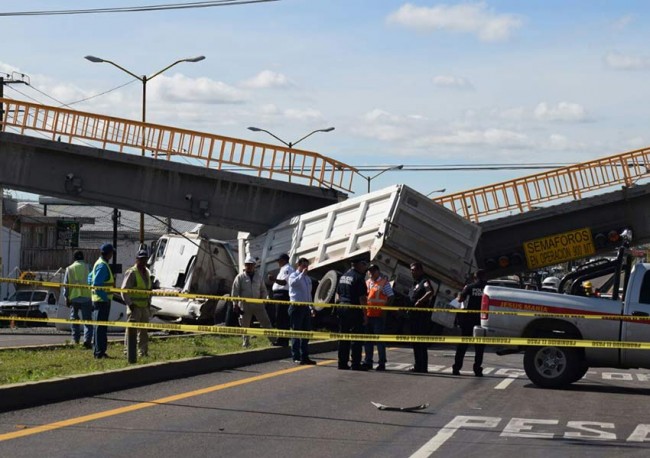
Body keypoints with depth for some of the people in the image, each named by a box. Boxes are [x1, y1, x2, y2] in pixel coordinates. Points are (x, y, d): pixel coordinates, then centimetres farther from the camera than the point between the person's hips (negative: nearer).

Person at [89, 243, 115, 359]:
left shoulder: (99, 263, 14)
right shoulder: (103, 266, -17)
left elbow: (90, 277, 24)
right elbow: (97, 283, -24)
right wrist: (105, 297, -20)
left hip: (97, 299, 10)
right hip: (102, 300, -10)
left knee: (100, 326, 15)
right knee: (101, 327, -7)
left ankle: (98, 351, 22)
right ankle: (99, 352, -6)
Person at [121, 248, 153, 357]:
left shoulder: (147, 273, 16)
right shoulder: (131, 273, -10)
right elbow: (124, 290, -14)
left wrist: (149, 302, 17)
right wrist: (130, 303, -18)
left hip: (144, 306, 8)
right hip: (134, 307, -8)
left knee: (144, 331, 12)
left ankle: (143, 352, 19)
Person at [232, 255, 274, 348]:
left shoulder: (259, 277, 10)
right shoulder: (240, 277, 0)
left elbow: (263, 291, 17)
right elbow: (235, 292, -2)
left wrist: (263, 301, 5)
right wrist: (236, 305, -7)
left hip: (258, 305, 2)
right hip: (245, 305, -2)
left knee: (266, 322, -1)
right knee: (245, 325, 5)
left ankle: (274, 340, 1)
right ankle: (246, 343, 15)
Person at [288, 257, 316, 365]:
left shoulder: (308, 278, 18)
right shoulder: (294, 275, -3)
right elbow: (293, 282, -29)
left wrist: (311, 308, 18)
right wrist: (302, 273, -26)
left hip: (306, 308, 7)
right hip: (297, 307, -7)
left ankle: (305, 357, 15)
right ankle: (296, 357, -2)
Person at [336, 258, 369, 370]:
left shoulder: (343, 276, 14)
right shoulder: (358, 277, -12)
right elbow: (362, 298, -15)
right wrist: (365, 313, -11)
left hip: (341, 308, 8)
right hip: (354, 310, -8)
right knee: (356, 337, -3)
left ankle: (342, 363, 12)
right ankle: (355, 364, -3)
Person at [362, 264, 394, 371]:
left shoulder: (384, 282, -4)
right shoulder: (367, 282, 13)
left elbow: (391, 296, -6)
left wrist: (385, 309, -15)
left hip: (379, 315, -6)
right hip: (368, 314, 6)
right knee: (368, 339, 11)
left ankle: (382, 363, 2)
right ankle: (368, 361, 19)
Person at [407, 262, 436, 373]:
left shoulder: (424, 281, -10)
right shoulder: (415, 283, 20)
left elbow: (431, 292, -29)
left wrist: (420, 301, -28)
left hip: (422, 315, -10)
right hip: (413, 315, 10)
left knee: (421, 343, -8)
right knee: (416, 342, 14)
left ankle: (423, 367, -6)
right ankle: (418, 366, 21)